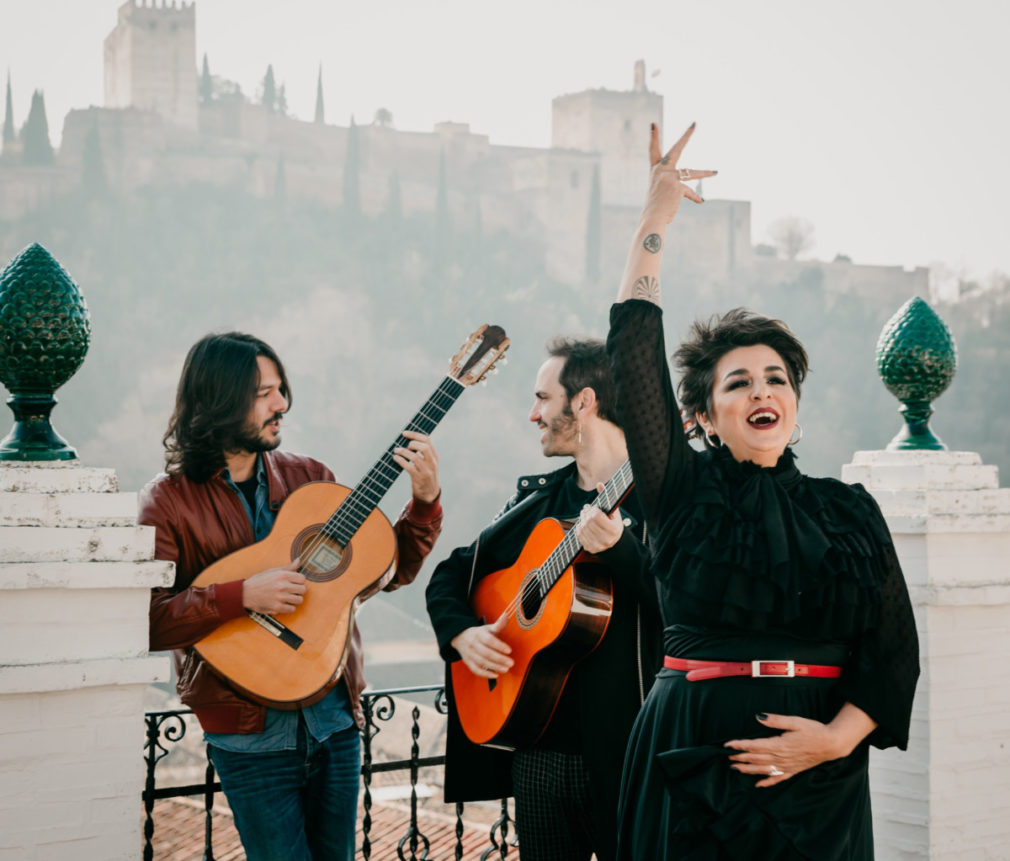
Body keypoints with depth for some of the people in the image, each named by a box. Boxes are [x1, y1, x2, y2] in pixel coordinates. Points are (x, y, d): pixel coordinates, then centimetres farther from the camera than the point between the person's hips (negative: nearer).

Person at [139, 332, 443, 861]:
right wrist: (241, 596, -26)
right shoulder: (169, 504, -7)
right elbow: (143, 621, -18)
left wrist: (424, 502, -6)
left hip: (334, 718, 4)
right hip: (250, 732, -4)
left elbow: (391, 569, 8)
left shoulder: (308, 479, 7)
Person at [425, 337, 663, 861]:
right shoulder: (537, 499, 13)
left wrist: (617, 549, -33)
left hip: (622, 748, -6)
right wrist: (461, 632, -1)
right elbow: (450, 576, 17)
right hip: (535, 745, 6)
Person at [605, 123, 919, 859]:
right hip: (698, 757, -1)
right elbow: (635, 349, -3)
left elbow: (894, 647, 3)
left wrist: (838, 737, -13)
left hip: (820, 776, 2)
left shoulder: (849, 511, 8)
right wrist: (657, 216, 0)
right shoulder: (686, 493, 3)